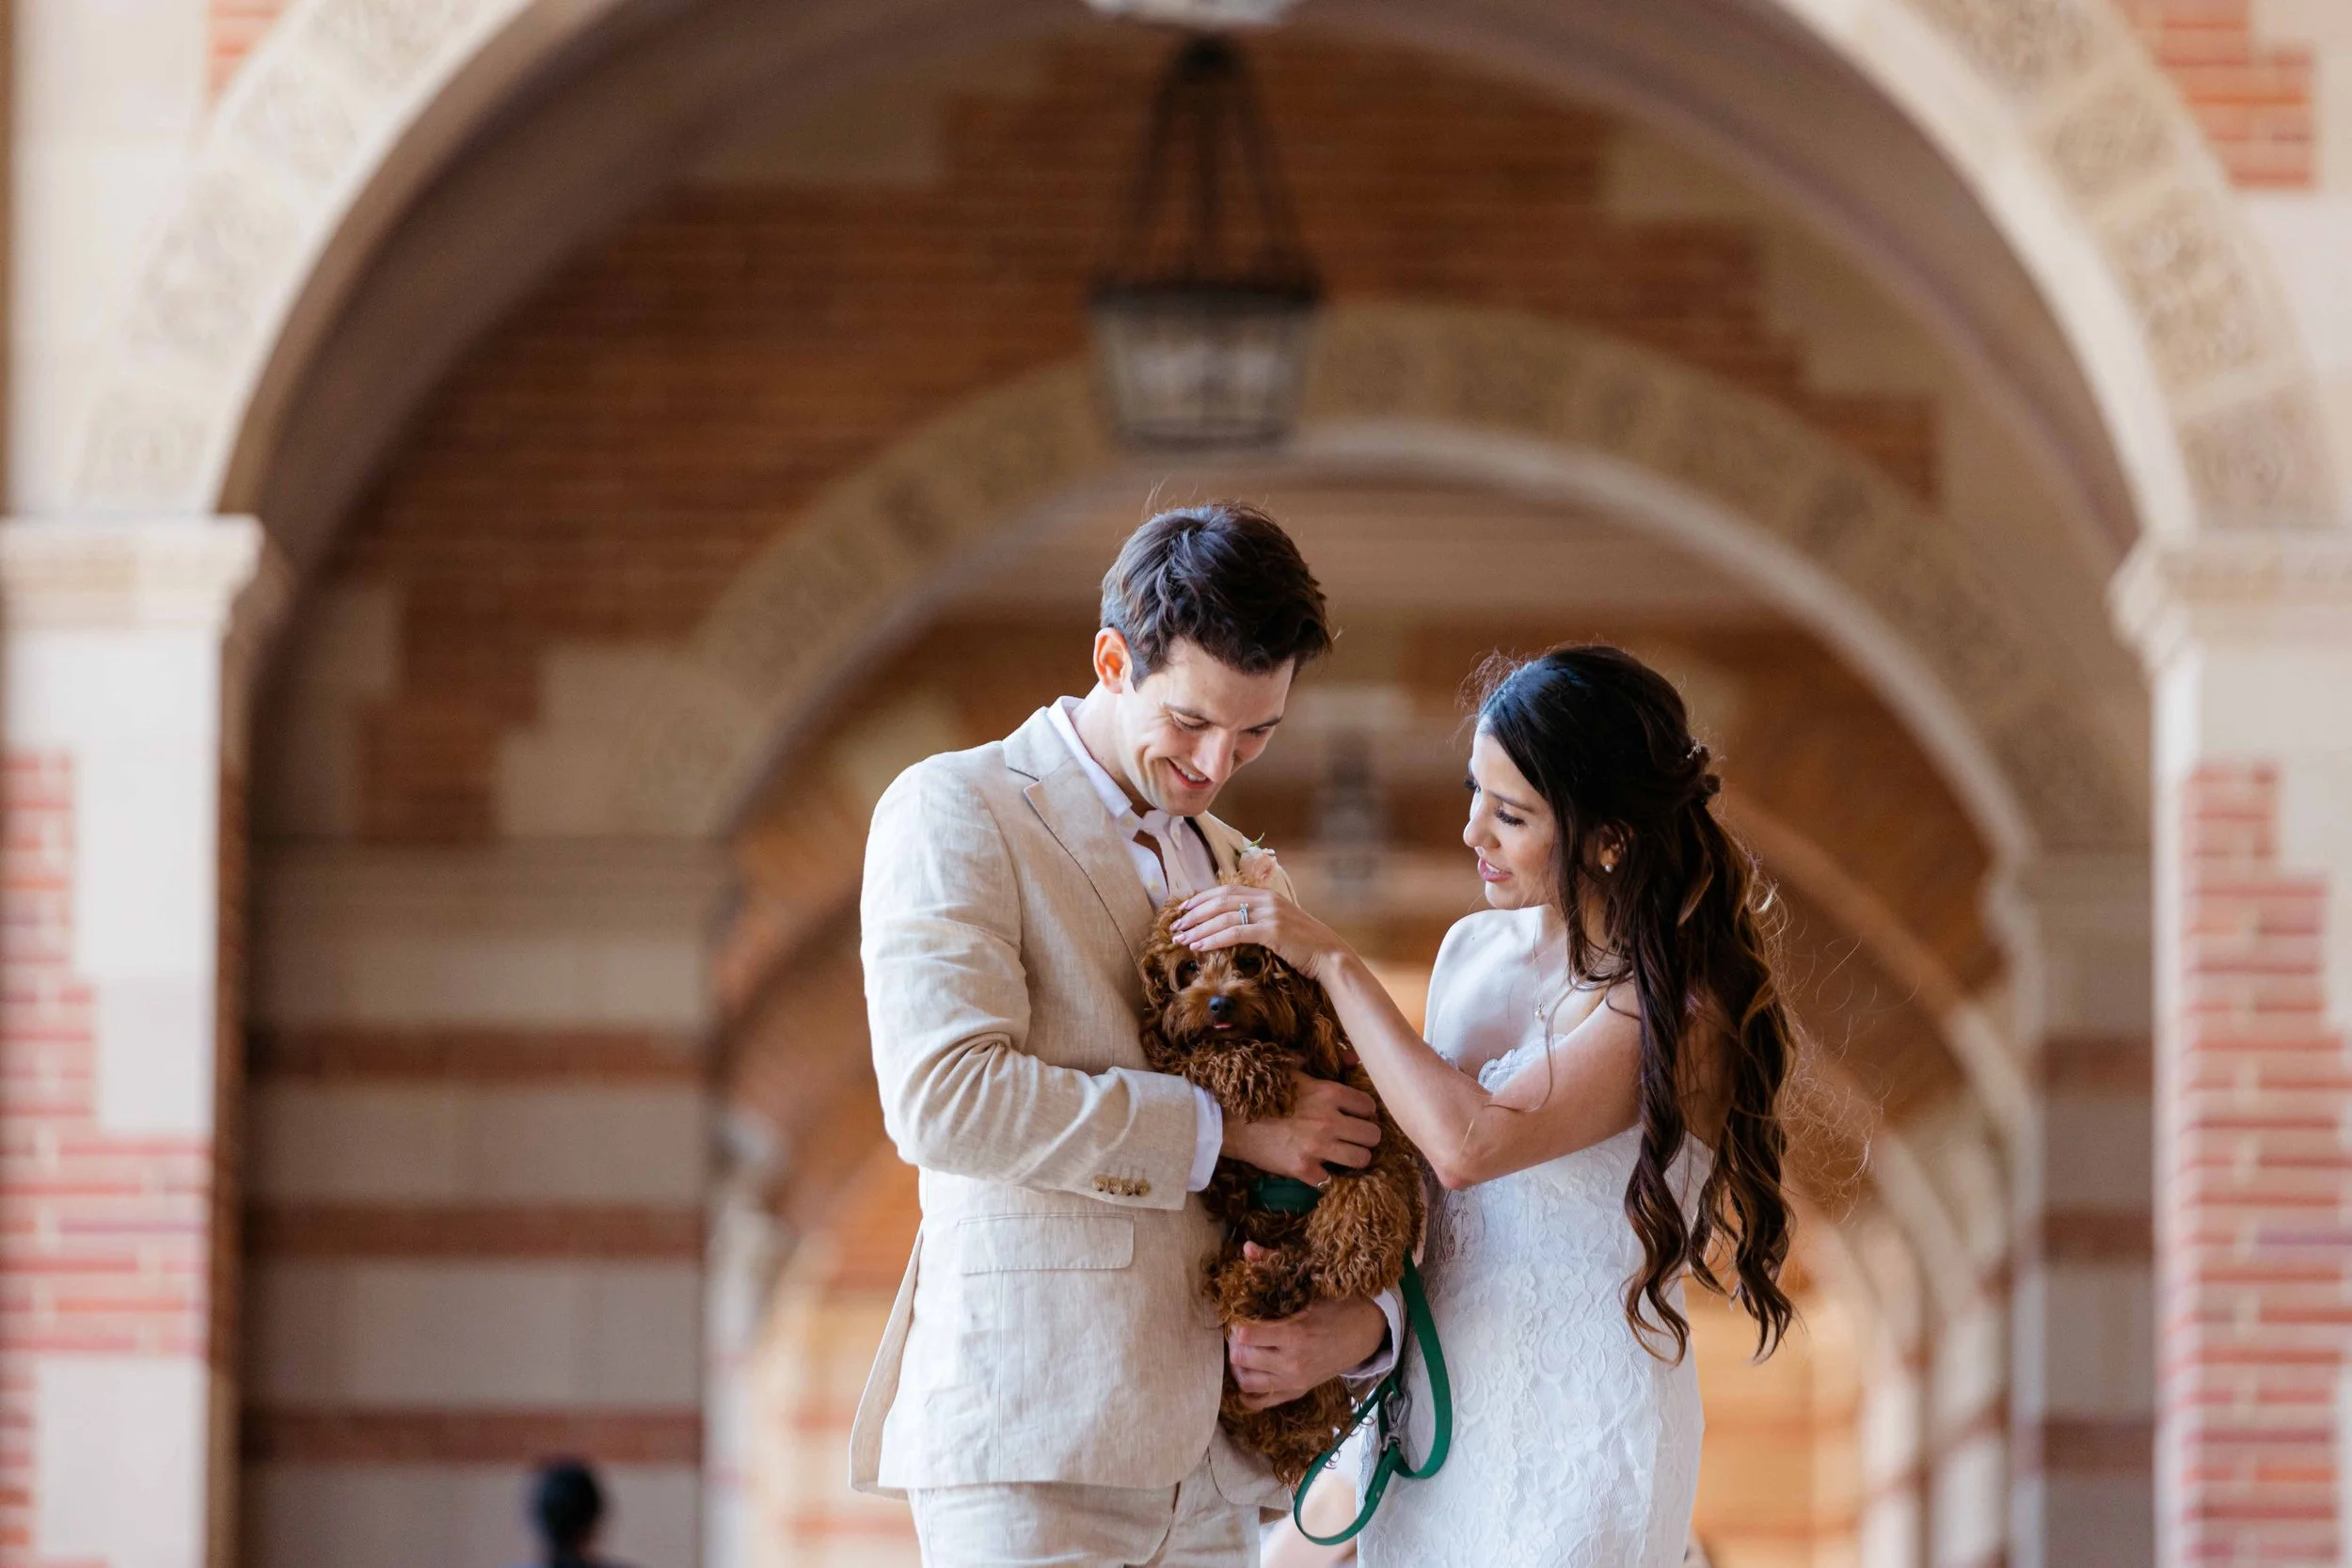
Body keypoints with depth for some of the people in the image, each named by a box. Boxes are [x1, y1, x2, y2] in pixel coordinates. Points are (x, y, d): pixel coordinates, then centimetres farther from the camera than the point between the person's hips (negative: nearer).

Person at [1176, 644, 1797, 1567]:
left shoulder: (1674, 1005, -15)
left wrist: (1331, 961, -18)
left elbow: (1468, 1144, -26)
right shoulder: (1474, 951, 8)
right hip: (1436, 1407, 6)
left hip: (1577, 1425, -6)